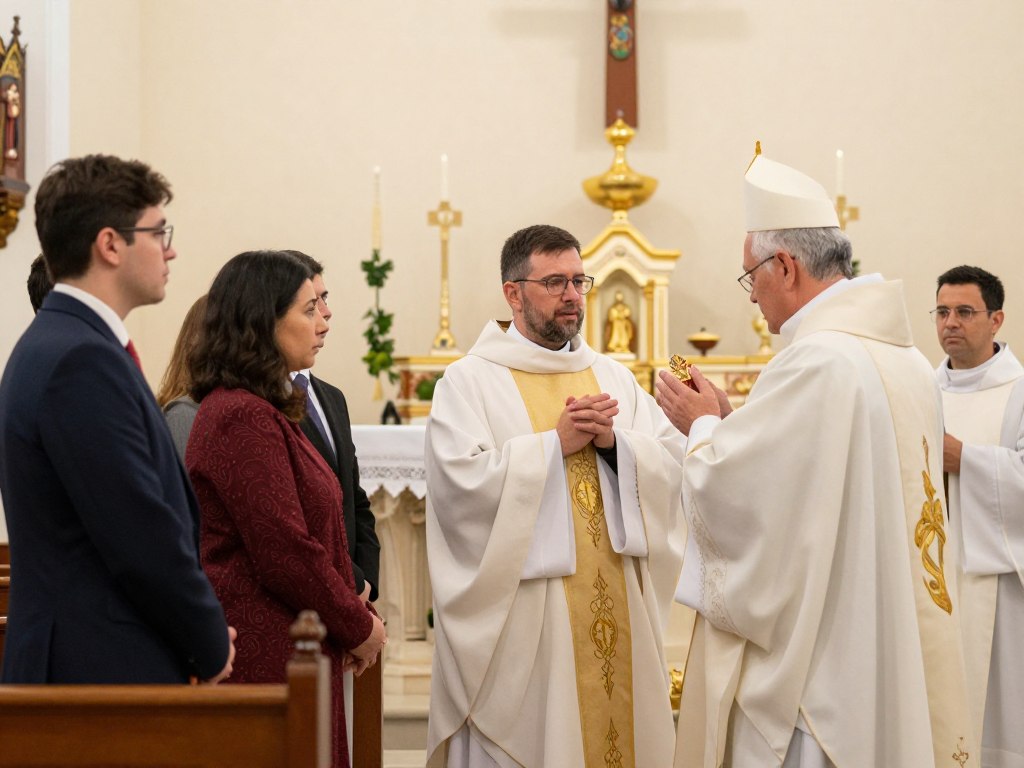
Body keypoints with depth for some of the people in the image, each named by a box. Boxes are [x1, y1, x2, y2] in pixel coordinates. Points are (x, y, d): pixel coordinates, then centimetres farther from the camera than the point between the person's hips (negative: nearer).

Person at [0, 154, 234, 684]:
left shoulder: (57, 344, 13)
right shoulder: (82, 361, -18)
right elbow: (144, 539, -19)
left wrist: (204, 633, 10)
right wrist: (212, 645, -6)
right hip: (105, 669, -10)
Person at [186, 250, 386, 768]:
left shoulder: (259, 412, 16)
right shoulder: (243, 418, -16)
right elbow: (285, 554, -20)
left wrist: (354, 614, 8)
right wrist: (359, 626, -7)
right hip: (266, 655, -10)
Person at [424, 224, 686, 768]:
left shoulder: (613, 377, 15)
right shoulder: (469, 381, -1)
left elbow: (674, 461, 6)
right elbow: (460, 481, -16)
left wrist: (615, 440, -11)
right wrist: (557, 443, -14)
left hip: (615, 607, 5)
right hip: (522, 615, -4)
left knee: (618, 724, 6)